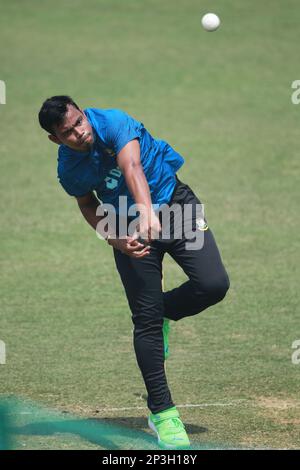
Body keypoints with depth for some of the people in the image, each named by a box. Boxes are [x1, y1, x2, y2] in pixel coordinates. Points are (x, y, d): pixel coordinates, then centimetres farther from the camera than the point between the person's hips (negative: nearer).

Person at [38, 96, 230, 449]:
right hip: (130, 227, 2)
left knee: (213, 284, -19)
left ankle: (164, 311, 15)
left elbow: (131, 167, -40)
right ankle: (161, 411, 4)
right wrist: (115, 239, -10)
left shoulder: (112, 123, -23)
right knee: (146, 320, -7)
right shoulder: (68, 169, -10)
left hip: (174, 203, -2)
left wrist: (147, 210, -57)